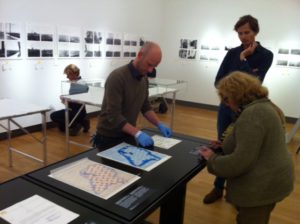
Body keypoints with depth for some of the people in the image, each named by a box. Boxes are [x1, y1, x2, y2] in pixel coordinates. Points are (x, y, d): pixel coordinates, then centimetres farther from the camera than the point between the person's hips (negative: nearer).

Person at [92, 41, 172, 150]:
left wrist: (159, 124, -4)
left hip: (128, 135, 7)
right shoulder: (117, 77, -26)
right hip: (109, 138, -7)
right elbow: (113, 116, -29)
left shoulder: (144, 78, 0)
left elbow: (145, 106, 9)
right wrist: (137, 133, -34)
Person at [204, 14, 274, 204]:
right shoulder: (233, 53, 3)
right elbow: (218, 81, -3)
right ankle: (219, 188, 28)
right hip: (226, 106, 3)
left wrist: (243, 60, -13)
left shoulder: (265, 55, -5)